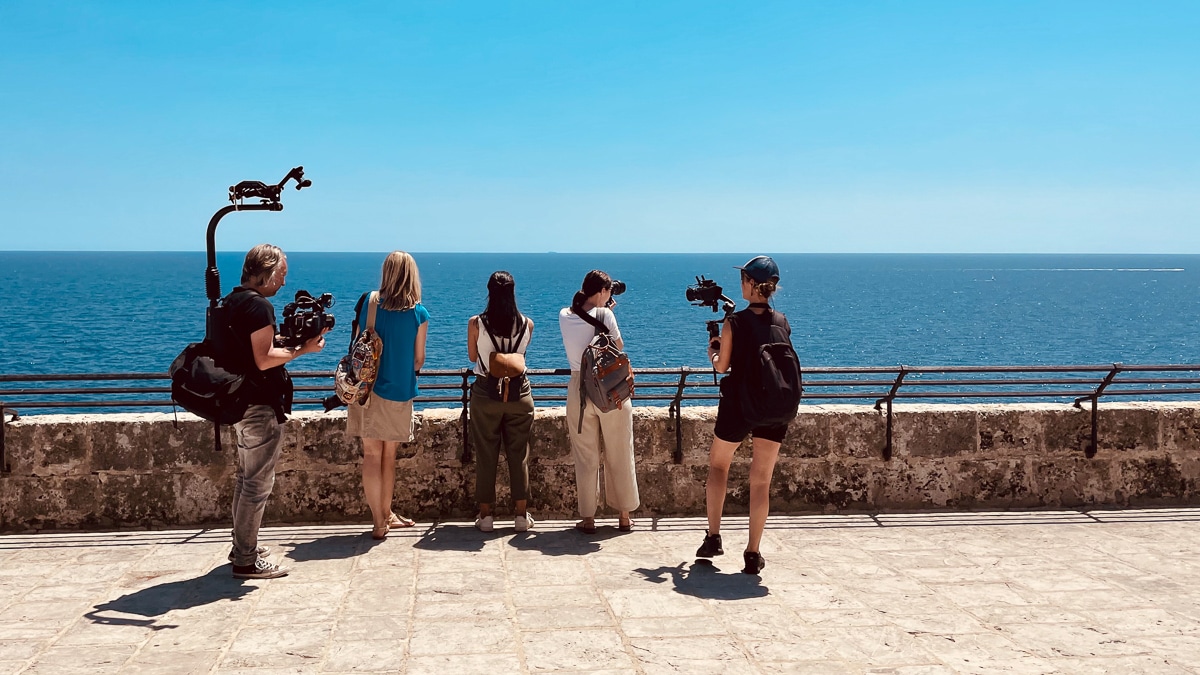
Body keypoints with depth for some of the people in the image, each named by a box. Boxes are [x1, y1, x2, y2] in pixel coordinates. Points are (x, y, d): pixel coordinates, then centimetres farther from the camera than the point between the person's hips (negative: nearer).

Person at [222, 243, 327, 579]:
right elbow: (264, 359, -23)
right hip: (260, 406, -10)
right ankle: (247, 561, 2)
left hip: (240, 402, 10)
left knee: (246, 476, 20)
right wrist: (302, 349, -14)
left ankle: (242, 545, 31)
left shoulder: (231, 301, 11)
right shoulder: (260, 306, -18)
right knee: (258, 483, -3)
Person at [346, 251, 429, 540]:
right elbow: (418, 360, 0)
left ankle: (381, 519, 6)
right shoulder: (419, 314, -7)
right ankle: (384, 516, 22)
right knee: (389, 455, 13)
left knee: (372, 454, 6)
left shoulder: (371, 301, -4)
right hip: (400, 393, -1)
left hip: (369, 388, 1)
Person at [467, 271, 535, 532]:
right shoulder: (527, 324, -4)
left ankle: (485, 514, 12)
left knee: (486, 455, 8)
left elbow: (472, 356, 6)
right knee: (519, 454, 9)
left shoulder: (476, 323, -9)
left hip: (486, 393, -1)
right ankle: (521, 515, 12)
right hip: (519, 393, 1)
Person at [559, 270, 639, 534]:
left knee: (585, 457, 9)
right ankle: (624, 516, 19)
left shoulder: (565, 316, 1)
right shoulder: (604, 314, -12)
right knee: (619, 456, 10)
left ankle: (588, 519, 11)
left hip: (579, 390, 3)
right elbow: (619, 346, 1)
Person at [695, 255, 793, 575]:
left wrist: (713, 350, 19)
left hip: (737, 405, -2)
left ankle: (713, 536, 17)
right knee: (761, 482, 7)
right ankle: (753, 554, 9)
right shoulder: (782, 322, 0)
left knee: (718, 464, 21)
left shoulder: (734, 323, -11)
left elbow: (721, 366, -4)